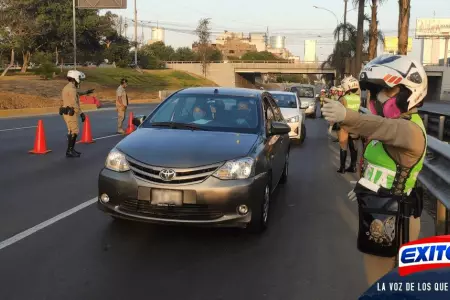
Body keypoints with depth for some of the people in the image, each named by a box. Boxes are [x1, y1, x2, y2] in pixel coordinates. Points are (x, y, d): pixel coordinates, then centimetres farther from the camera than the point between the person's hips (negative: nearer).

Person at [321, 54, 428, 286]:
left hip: (389, 220, -10)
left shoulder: (409, 130, -23)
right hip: (381, 214, 10)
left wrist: (348, 117, -61)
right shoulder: (399, 124, 11)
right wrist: (367, 185, 21)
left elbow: (382, 128, -43)